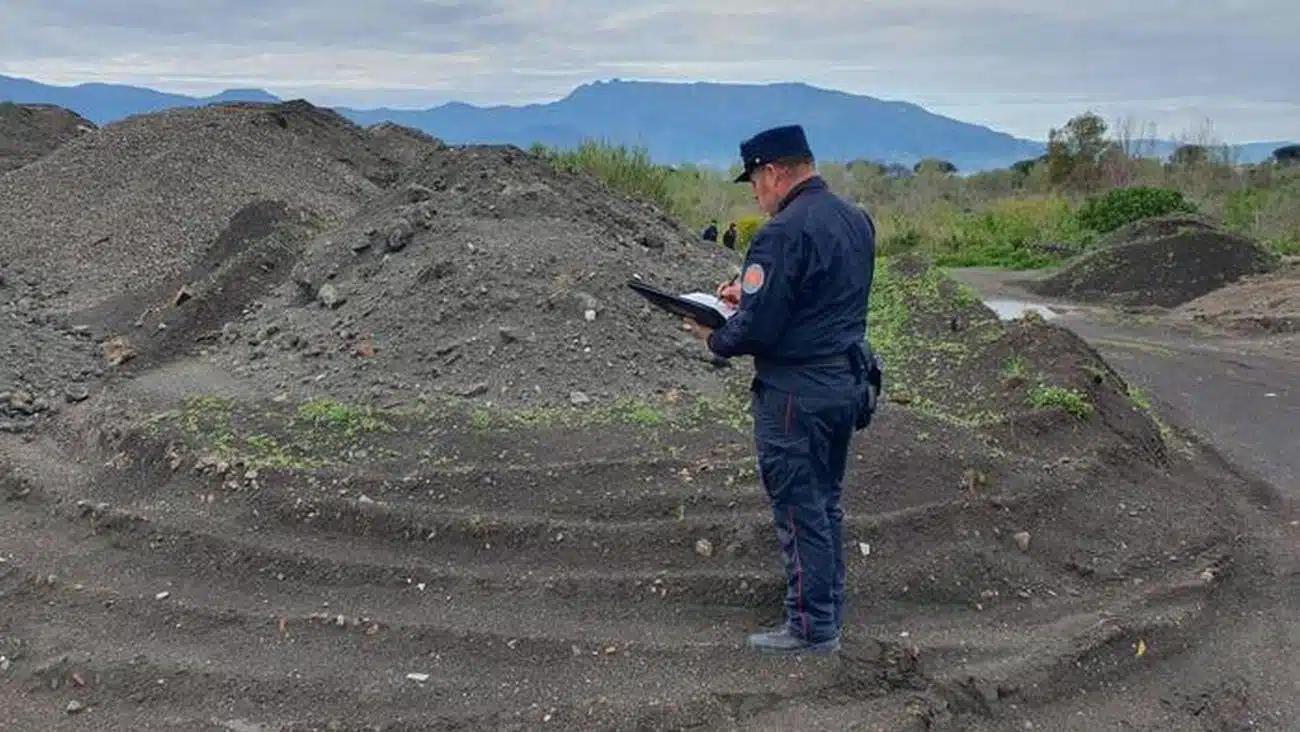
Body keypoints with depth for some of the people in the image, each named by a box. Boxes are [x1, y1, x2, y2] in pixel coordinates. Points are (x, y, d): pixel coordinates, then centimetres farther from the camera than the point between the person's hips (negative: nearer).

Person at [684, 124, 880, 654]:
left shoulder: (783, 234, -20)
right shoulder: (856, 219, 8)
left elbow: (757, 329, -23)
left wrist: (714, 338, -3)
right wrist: (750, 293, 15)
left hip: (796, 394, -9)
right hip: (848, 384, 9)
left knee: (799, 511, 3)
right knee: (825, 503, 19)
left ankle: (812, 628, 12)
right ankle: (830, 612, 29)